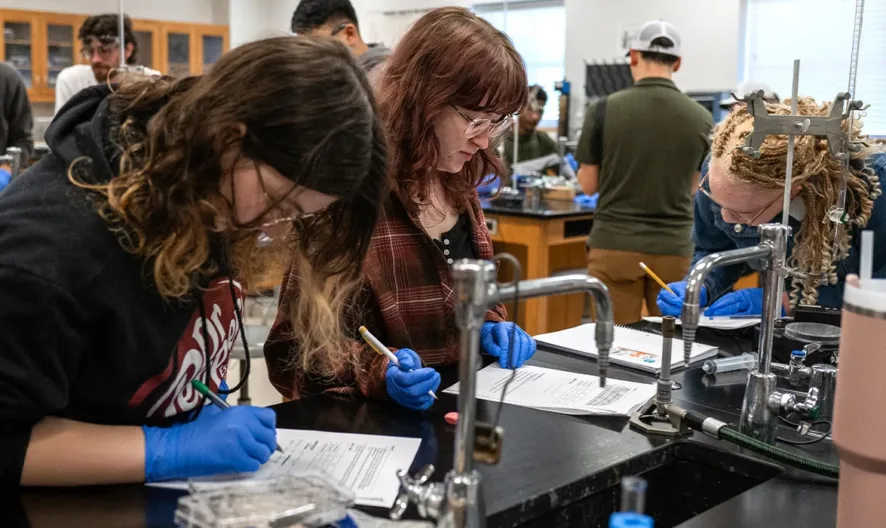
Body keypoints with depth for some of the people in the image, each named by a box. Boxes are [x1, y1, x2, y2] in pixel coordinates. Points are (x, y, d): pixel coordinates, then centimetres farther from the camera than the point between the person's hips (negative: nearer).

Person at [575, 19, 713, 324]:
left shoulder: (604, 110, -7)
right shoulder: (701, 119, 0)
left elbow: (588, 185, 1)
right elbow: (691, 187, 12)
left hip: (615, 245, -2)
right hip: (673, 250, 2)